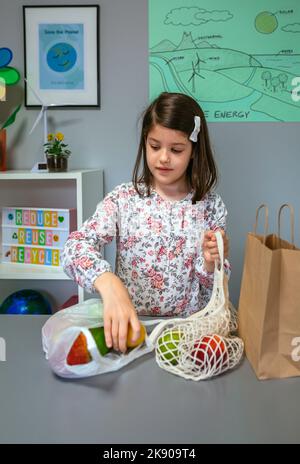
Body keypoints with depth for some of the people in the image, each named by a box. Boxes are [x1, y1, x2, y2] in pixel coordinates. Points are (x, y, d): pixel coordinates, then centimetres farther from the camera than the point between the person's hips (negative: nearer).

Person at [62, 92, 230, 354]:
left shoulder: (211, 206, 0)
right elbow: (76, 247, -16)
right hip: (129, 328, -1)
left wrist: (212, 264, -15)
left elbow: (214, 288, 7)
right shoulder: (124, 198, -2)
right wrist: (109, 284, -35)